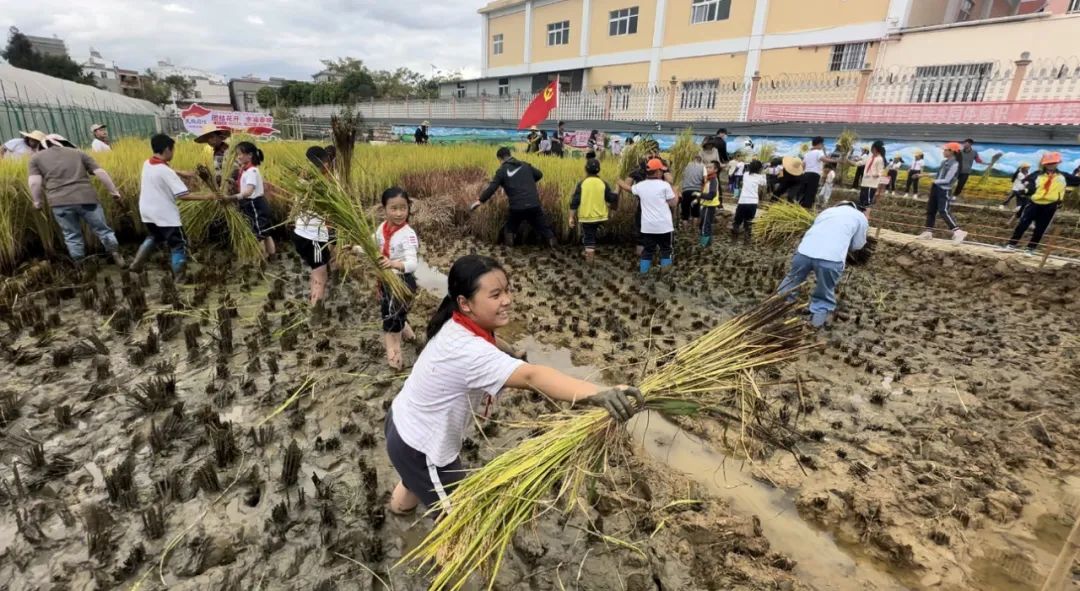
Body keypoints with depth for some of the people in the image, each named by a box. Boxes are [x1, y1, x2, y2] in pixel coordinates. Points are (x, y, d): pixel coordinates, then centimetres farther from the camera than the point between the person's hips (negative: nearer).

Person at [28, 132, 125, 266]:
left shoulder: (36, 158, 16)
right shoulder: (78, 153, 19)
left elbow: (34, 182, 3)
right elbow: (100, 172, 7)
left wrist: (37, 201, 14)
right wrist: (114, 191, 11)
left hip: (60, 202, 0)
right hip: (86, 198, 0)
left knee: (72, 236, 12)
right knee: (102, 230, 11)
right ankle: (116, 255, 2)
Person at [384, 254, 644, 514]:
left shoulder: (458, 325, -11)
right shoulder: (466, 350, -40)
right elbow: (531, 377, -57)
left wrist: (513, 352, 20)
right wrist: (599, 394, -67)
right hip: (419, 449, -9)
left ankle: (403, 499, 73)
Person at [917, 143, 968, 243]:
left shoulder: (954, 164, -15)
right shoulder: (944, 162, 10)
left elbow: (947, 180, -18)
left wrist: (935, 181, -8)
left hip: (944, 190, -9)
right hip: (936, 188, 9)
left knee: (944, 211, -15)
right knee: (930, 209, 10)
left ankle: (958, 231, -12)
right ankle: (928, 232, 16)